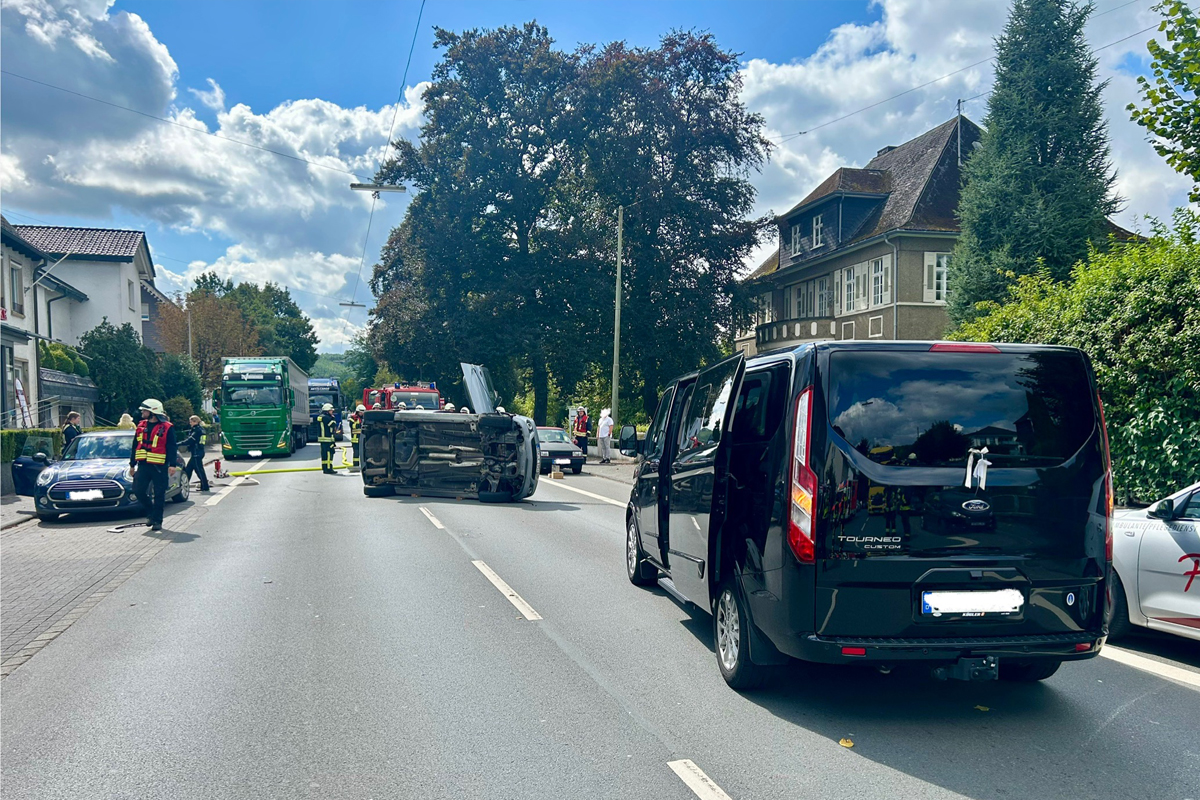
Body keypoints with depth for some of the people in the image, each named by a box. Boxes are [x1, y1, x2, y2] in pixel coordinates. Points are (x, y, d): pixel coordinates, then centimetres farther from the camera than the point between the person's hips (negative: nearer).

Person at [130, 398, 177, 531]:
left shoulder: (167, 428, -5)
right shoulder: (141, 427, 12)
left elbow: (172, 448, -7)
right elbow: (135, 446, 18)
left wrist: (172, 465, -15)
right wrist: (132, 464, 18)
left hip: (159, 467, -5)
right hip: (143, 465, 5)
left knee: (159, 495, 0)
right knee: (138, 490, -1)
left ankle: (157, 521, 9)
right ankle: (151, 513, 21)